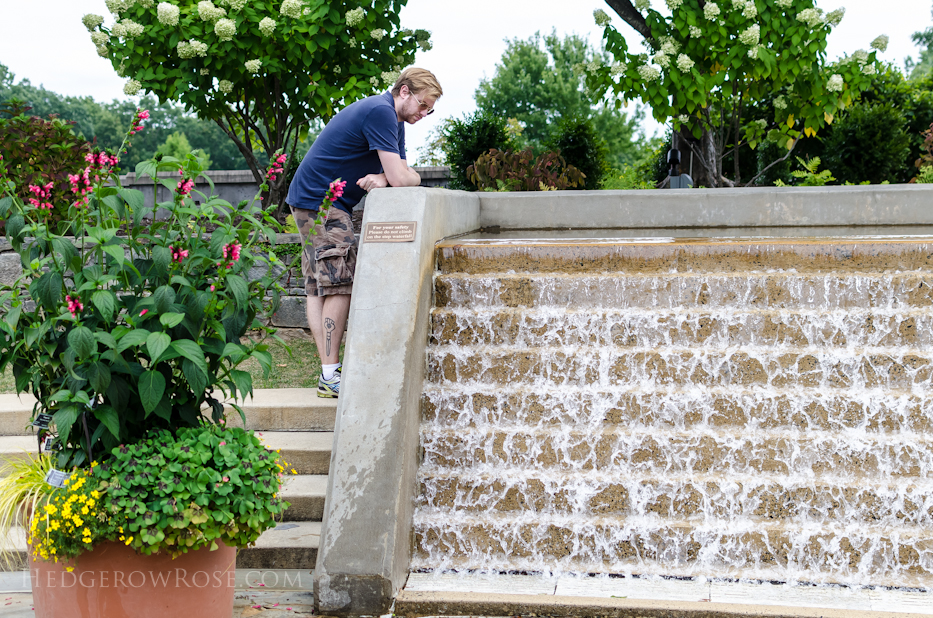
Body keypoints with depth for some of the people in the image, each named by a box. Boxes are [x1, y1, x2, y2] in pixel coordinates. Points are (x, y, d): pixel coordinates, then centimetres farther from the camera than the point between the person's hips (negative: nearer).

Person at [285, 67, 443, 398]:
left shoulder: (394, 120, 15)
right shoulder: (380, 112, -19)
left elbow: (399, 175, 8)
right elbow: (402, 178, -22)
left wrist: (383, 179, -14)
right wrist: (405, 177, 0)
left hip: (309, 200, 11)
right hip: (321, 201, -11)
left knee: (319, 288, 7)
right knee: (340, 284, -12)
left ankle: (327, 373, 8)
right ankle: (330, 376, -13)